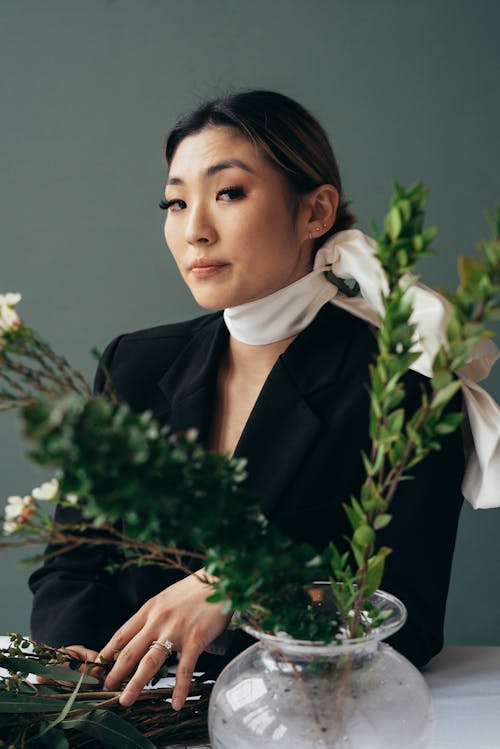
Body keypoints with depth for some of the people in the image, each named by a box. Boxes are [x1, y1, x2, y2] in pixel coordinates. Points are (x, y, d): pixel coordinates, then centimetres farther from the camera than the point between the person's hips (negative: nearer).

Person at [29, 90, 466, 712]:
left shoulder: (402, 385, -11)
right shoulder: (137, 364, 3)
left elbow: (410, 628, -13)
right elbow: (66, 573, 4)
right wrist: (78, 654, -18)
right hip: (132, 713, 4)